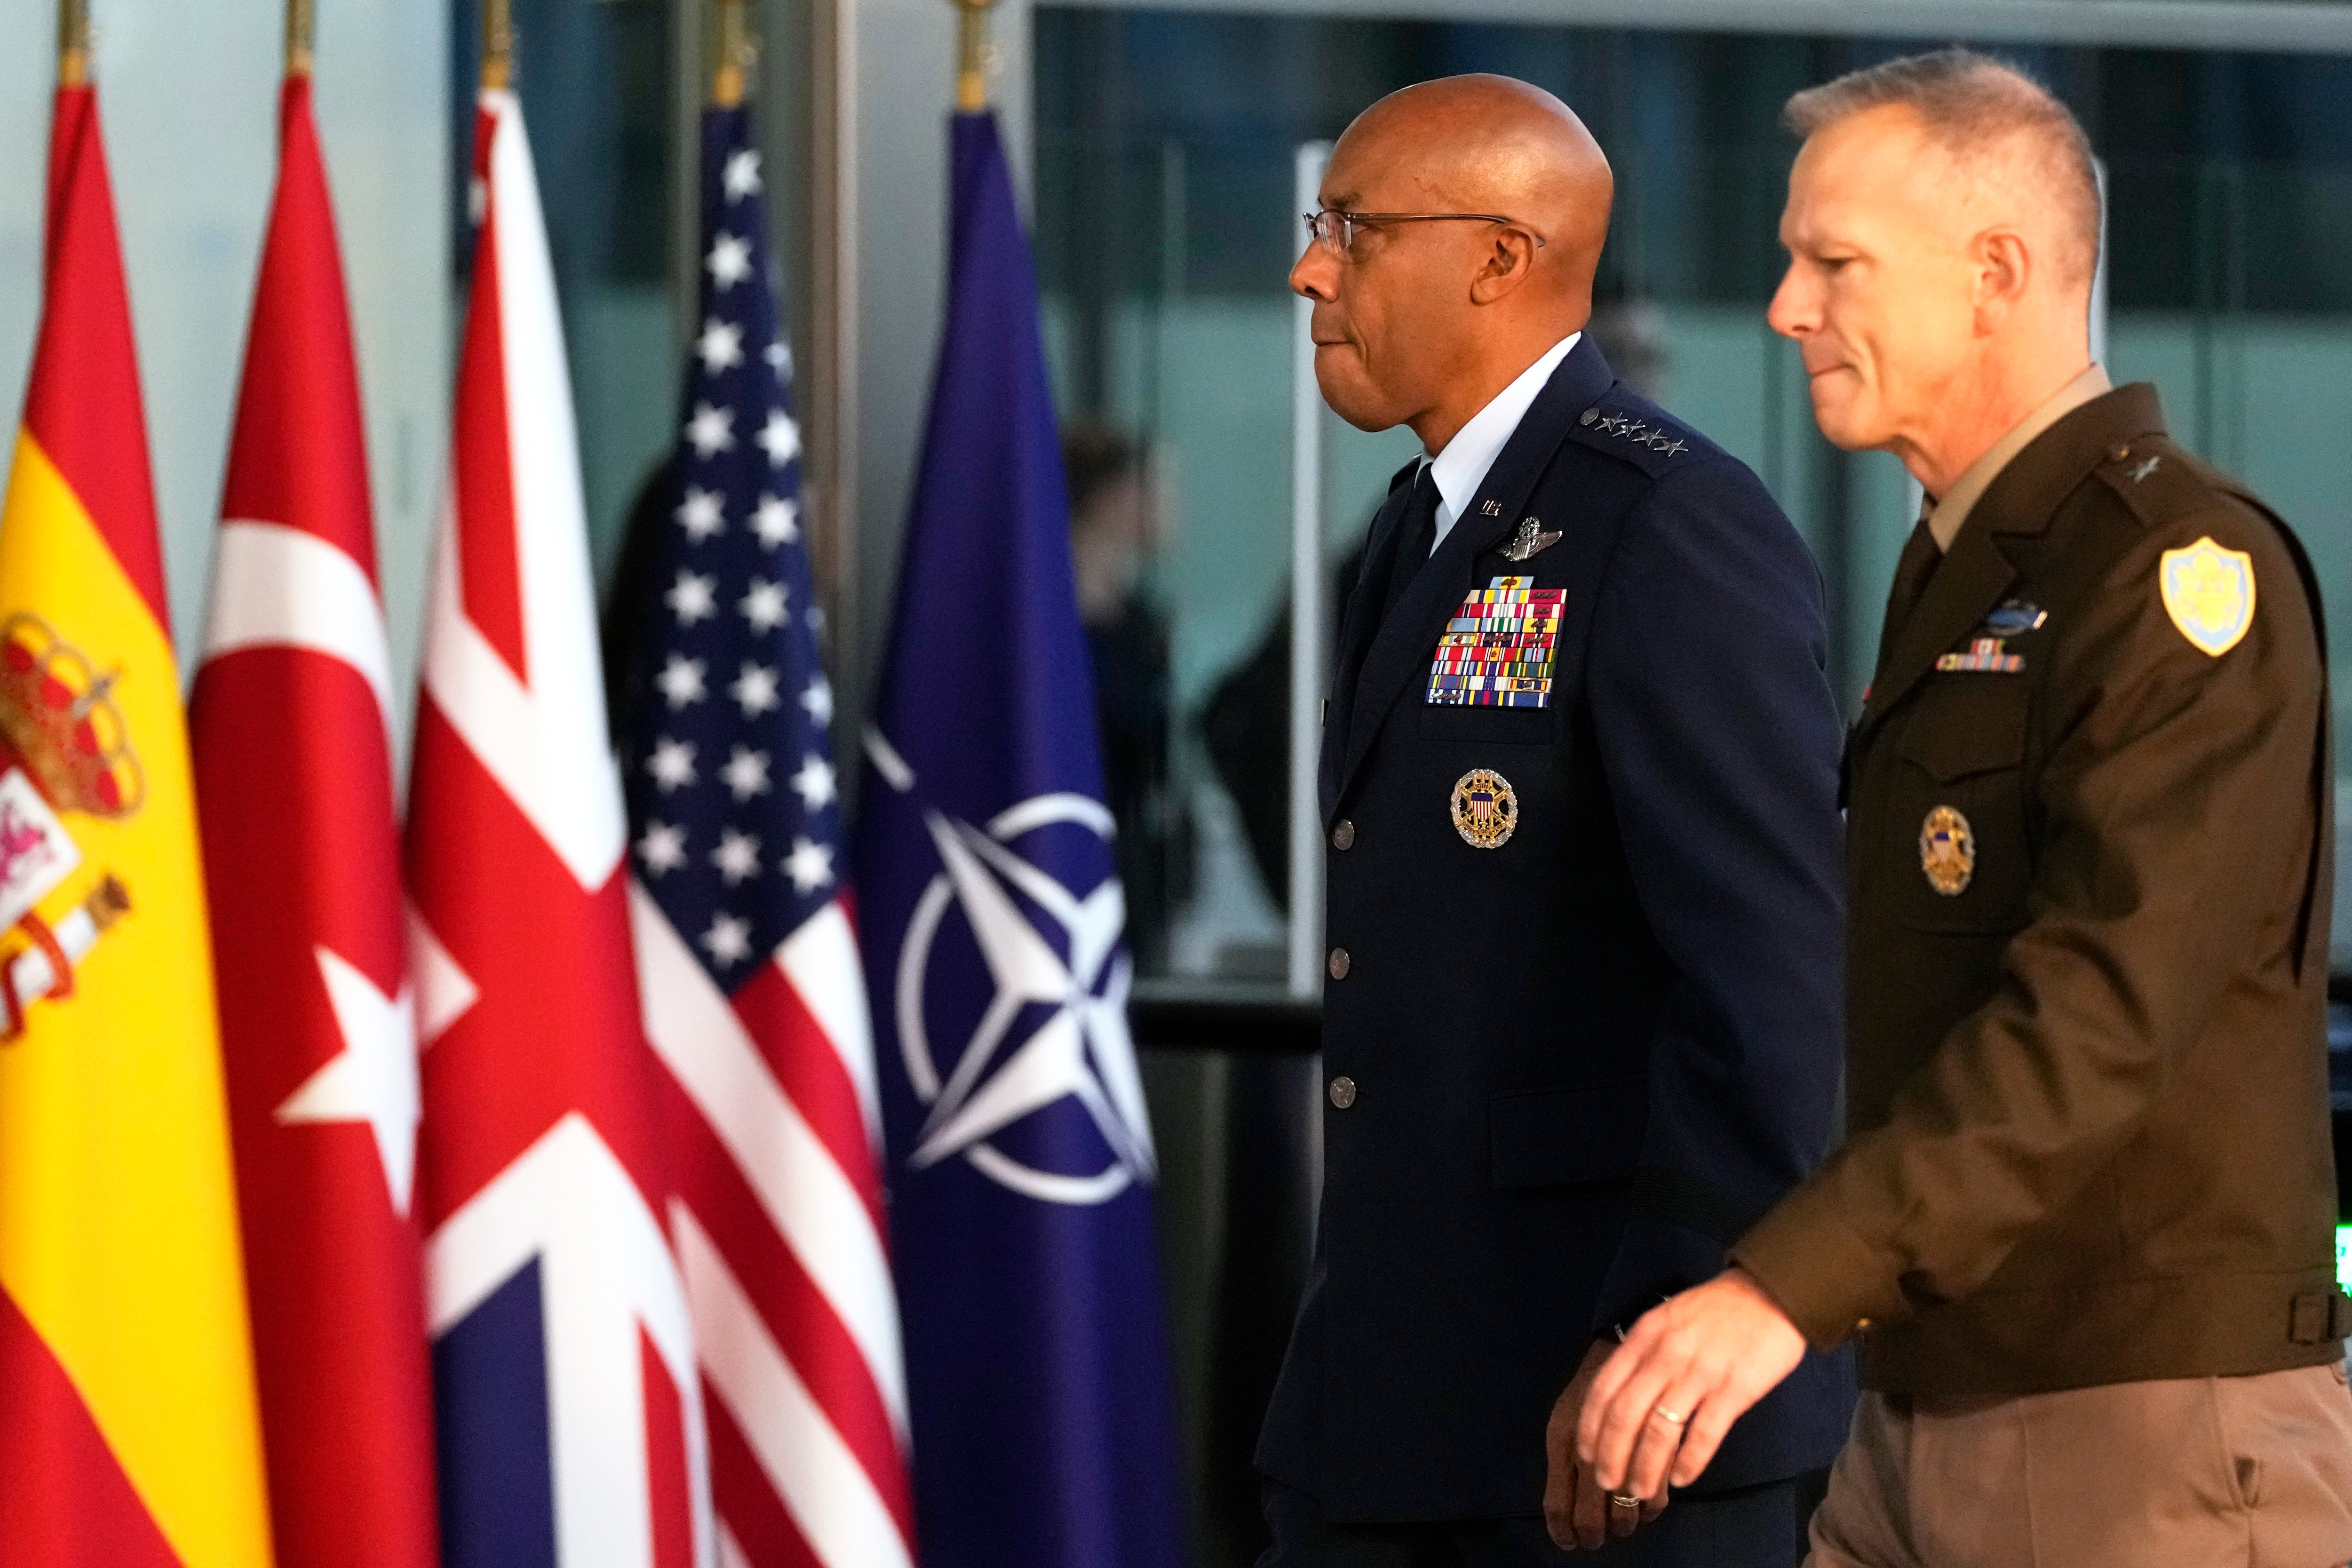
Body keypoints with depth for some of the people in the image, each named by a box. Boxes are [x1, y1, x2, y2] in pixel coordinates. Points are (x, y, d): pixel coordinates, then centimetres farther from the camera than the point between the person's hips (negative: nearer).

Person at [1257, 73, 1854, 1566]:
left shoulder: (1676, 532, -13)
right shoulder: (1435, 528, 17)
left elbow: (1771, 977, -21)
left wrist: (1660, 1340, -24)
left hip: (1630, 1386, -9)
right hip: (1399, 1387, 9)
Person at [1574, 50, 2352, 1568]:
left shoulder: (2187, 567, -14)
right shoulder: (1960, 572, 18)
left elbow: (2101, 1010, -25)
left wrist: (1786, 1287, -32)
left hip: (2154, 1439, -9)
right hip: (1930, 1417, 9)